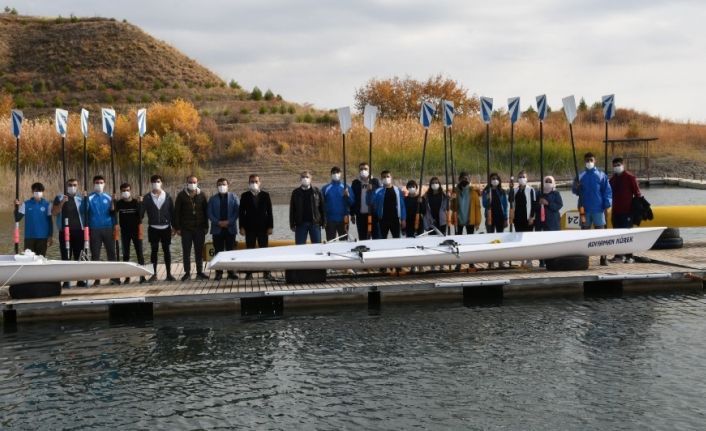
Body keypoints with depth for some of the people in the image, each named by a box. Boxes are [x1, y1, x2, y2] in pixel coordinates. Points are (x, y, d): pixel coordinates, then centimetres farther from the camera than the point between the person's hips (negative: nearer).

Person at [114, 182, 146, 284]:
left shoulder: (136, 202, -2)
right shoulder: (119, 203, 2)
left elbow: (141, 215, -10)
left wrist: (140, 203, -21)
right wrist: (114, 202, -20)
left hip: (135, 231, -1)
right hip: (124, 231, 1)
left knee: (139, 253, -2)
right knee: (125, 254, 5)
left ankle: (142, 275, 1)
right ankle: (127, 276, 10)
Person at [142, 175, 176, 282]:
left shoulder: (167, 196, 3)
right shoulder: (147, 198, 1)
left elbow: (172, 212, 6)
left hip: (166, 228, 1)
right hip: (153, 228, -1)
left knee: (167, 250, 5)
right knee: (154, 251, 3)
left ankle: (169, 274, 11)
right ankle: (154, 274, 9)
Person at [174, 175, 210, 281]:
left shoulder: (202, 196, 6)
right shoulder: (181, 196, 1)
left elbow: (206, 211, 8)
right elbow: (176, 212, 1)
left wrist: (205, 226, 3)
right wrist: (177, 227, -5)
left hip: (199, 228, 1)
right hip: (186, 229, -1)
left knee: (199, 251, 6)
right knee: (186, 252, 3)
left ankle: (200, 272, 13)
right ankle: (187, 273, 10)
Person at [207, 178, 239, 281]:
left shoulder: (233, 197, 6)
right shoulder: (213, 199, 8)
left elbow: (237, 211, -1)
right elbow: (210, 213, 2)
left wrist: (229, 222, -12)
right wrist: (218, 222, -11)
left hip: (230, 228, 0)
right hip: (217, 229, 1)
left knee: (231, 250, 1)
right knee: (218, 251, 1)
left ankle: (231, 272, 6)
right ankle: (219, 272, 5)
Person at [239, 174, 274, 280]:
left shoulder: (265, 195, 6)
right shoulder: (245, 196, 5)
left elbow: (269, 212, 5)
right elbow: (242, 212, 3)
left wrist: (270, 226, -1)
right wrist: (242, 227, -4)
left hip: (263, 227, 1)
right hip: (249, 228, 0)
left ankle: (266, 272, 6)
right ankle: (249, 273, 3)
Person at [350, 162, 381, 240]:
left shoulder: (375, 181, 6)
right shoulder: (355, 183, 7)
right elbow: (352, 199, 7)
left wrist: (371, 190, -15)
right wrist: (352, 214, 5)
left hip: (373, 213, -1)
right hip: (361, 215, 1)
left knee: (376, 237, -1)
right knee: (362, 238, 6)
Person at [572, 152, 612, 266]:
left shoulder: (601, 175, 2)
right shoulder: (580, 176, 7)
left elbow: (607, 191, 0)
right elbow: (575, 191, 7)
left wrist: (607, 205, -10)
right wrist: (576, 188, -15)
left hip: (598, 209, -2)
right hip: (584, 209, 2)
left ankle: (603, 257, 3)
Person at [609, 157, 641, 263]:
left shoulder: (629, 177, -5)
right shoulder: (612, 179, 14)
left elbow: (636, 192, -7)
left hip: (627, 211, -6)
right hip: (616, 211, 6)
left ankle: (629, 256, -3)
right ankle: (619, 255, 17)